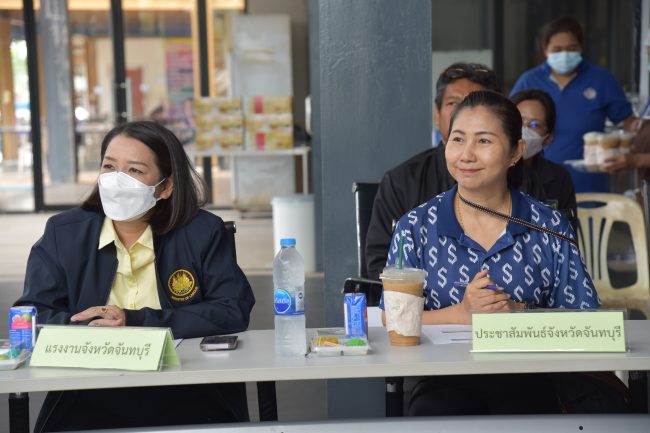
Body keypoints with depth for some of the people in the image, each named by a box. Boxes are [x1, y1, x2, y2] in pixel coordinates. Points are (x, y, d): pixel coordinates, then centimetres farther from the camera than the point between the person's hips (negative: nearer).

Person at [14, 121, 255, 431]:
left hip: (189, 396, -1)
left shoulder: (204, 233, 3)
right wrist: (90, 326, -19)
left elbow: (233, 312, -7)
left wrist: (136, 322, -15)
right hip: (87, 398, 1)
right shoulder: (63, 233, 9)